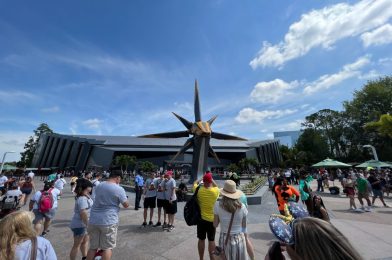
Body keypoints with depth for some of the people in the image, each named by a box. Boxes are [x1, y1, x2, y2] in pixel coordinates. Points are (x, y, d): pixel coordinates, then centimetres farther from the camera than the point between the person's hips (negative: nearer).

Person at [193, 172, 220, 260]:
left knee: (201, 239, 17)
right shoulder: (215, 191, -17)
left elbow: (195, 183, 6)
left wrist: (202, 178, 13)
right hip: (212, 219, 0)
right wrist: (211, 179, 7)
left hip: (201, 219, 1)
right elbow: (216, 186, 7)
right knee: (211, 240, 17)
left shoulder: (198, 190, -16)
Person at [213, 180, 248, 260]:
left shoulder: (218, 205, -17)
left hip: (225, 239, 0)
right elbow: (244, 226, -3)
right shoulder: (242, 207, -14)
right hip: (239, 239, 1)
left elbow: (215, 225, -6)